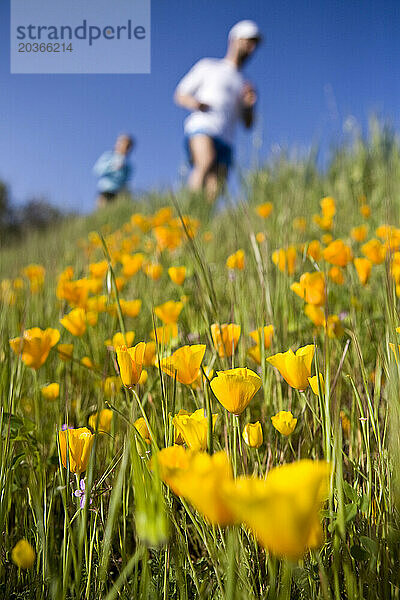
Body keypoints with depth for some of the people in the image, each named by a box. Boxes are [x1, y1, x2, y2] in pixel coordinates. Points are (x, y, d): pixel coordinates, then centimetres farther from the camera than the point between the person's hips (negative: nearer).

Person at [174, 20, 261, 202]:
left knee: (214, 195, -15)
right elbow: (180, 95, 16)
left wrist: (249, 104, 3)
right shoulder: (207, 66, 19)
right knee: (207, 161, -35)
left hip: (225, 141, 4)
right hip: (201, 129, -4)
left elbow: (248, 124, 24)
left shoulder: (244, 83, 29)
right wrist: (195, 103, -6)